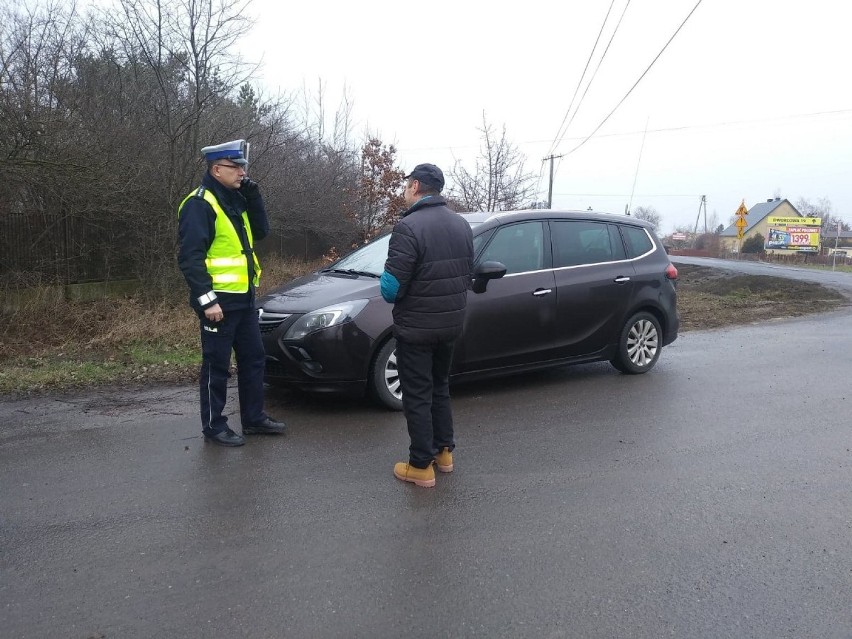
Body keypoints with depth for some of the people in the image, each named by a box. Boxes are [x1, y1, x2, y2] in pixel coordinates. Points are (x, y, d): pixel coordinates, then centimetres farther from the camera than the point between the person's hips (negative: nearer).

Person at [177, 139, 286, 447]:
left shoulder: (235, 199, 13)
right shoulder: (199, 204, -15)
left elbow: (260, 231, 11)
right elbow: (190, 257, -20)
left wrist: (252, 195, 0)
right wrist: (207, 300, -24)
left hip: (244, 298, 9)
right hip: (219, 301, -9)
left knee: (254, 358, 15)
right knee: (217, 366, 2)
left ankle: (254, 418, 27)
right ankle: (214, 426, 14)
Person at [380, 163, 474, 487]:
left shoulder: (409, 227, -20)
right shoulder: (461, 224, 5)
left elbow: (391, 287, -22)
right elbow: (468, 275, 11)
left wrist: (391, 294, -1)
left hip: (416, 327, -7)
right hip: (451, 323, 7)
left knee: (417, 396, 4)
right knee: (440, 388, 22)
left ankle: (421, 466, 11)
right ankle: (443, 452, 32)